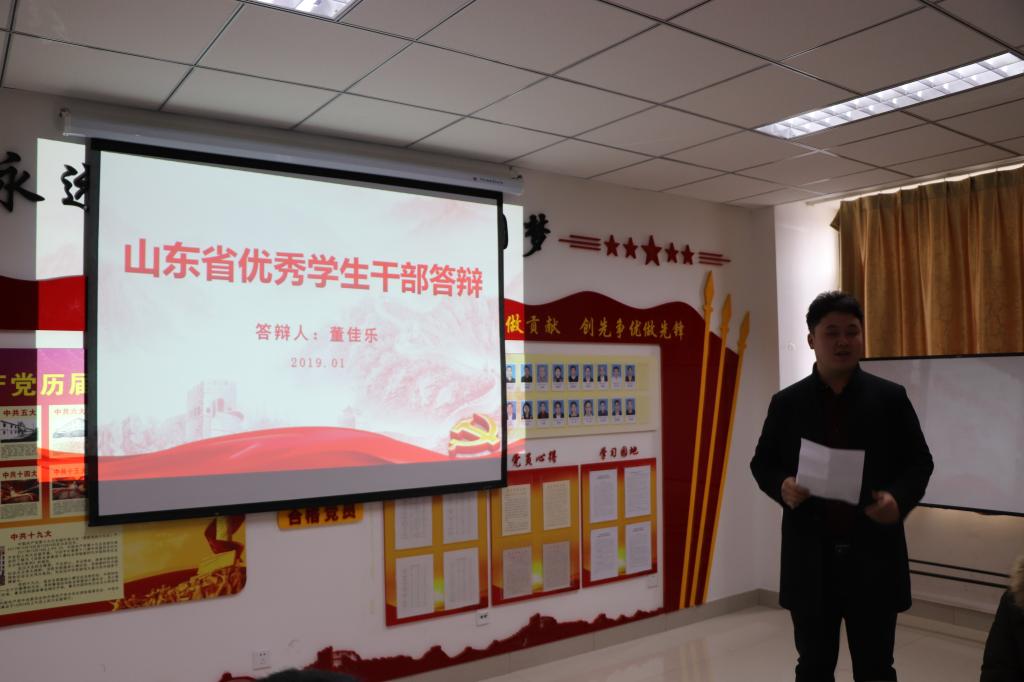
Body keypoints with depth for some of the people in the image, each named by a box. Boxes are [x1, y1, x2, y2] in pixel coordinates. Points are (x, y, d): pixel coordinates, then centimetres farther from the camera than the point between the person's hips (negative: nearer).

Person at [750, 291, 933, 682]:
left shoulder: (891, 398, 2)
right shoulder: (786, 403, 3)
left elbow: (920, 462, 5)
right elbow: (762, 463, 7)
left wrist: (899, 498, -16)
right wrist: (781, 486, -15)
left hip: (873, 557, 0)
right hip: (811, 559, 1)